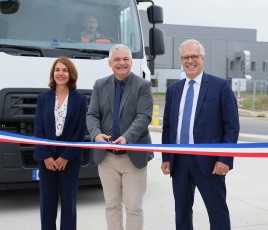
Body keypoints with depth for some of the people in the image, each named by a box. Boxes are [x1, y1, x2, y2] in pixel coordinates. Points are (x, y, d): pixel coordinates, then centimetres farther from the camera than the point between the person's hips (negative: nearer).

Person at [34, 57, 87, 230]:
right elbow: (38, 129, 1)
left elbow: (81, 130, -4)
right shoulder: (43, 98, 5)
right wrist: (46, 156, -9)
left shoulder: (80, 99, 0)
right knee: (47, 201, 7)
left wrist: (66, 156, -10)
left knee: (68, 201, 5)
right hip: (47, 158, 2)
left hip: (70, 158, -1)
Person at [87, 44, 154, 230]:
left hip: (134, 156, -3)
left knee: (134, 206, 2)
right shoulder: (100, 85, 7)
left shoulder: (143, 86, -4)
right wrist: (96, 134, -20)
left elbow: (144, 117, -14)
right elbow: (92, 115, 1)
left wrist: (127, 137, -30)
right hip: (107, 157, 3)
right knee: (112, 205, 13)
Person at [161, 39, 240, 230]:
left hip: (208, 160, -4)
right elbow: (167, 126, 14)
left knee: (218, 211, 3)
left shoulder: (220, 86, -2)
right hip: (179, 160, 5)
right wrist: (166, 157, 7)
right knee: (182, 210, 14)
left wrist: (225, 159, -12)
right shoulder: (173, 90, 12)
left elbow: (232, 126, -6)